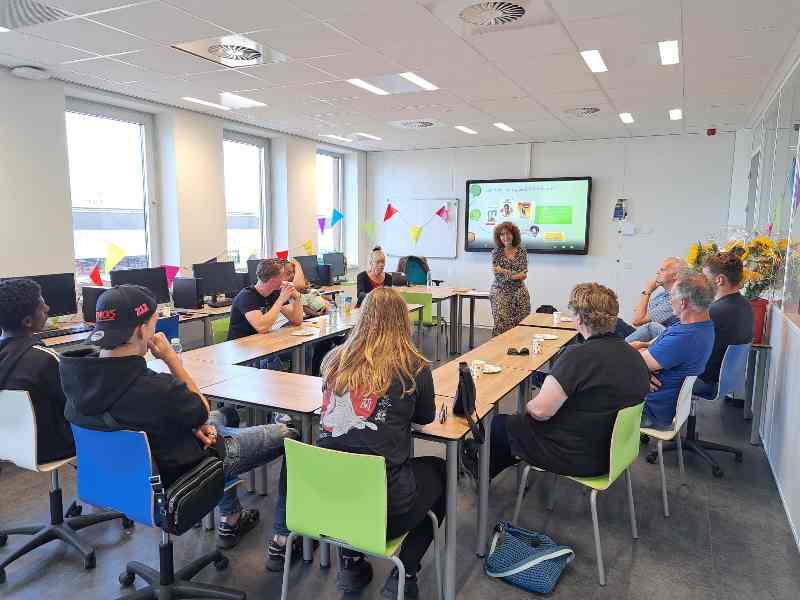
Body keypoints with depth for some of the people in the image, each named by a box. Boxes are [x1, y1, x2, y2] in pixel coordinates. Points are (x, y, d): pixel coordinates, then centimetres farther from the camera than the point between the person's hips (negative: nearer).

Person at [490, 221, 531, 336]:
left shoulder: (522, 251, 5)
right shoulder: (496, 252, -1)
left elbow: (524, 273, -3)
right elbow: (498, 275, -8)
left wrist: (505, 272, -14)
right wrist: (517, 274, -14)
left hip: (519, 292, 2)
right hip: (501, 293, -2)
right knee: (502, 325, -8)